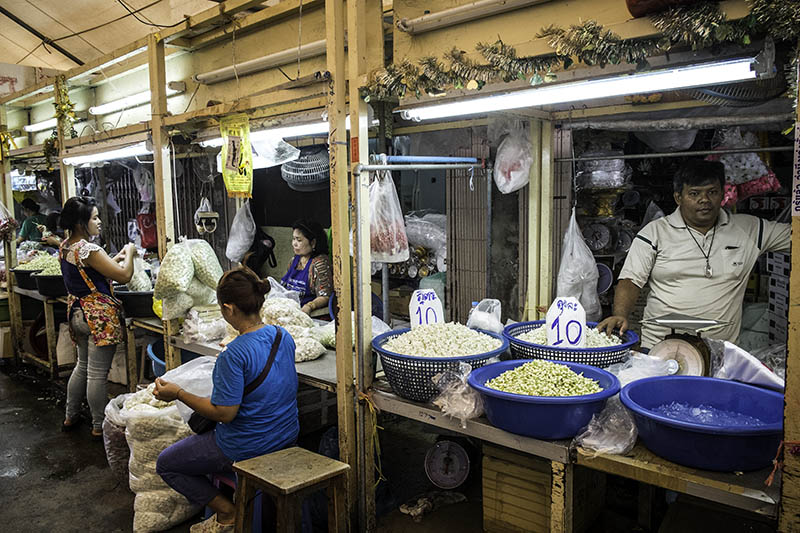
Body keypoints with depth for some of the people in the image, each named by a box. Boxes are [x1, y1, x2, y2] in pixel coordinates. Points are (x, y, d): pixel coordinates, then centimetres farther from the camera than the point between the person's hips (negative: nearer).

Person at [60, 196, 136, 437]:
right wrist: (129, 253, -4)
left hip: (77, 311, 10)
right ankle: (99, 426, 11)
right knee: (98, 374, 0)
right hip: (99, 314, -10)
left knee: (82, 366, 24)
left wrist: (114, 259, 15)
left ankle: (70, 417, 35)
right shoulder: (89, 250, -22)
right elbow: (124, 275, -21)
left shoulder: (65, 247, 7)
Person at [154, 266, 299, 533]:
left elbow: (224, 413, -24)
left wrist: (178, 394, -13)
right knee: (200, 428, 33)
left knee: (165, 464, 14)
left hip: (247, 448, -8)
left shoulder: (234, 354, -29)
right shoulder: (283, 336, -5)